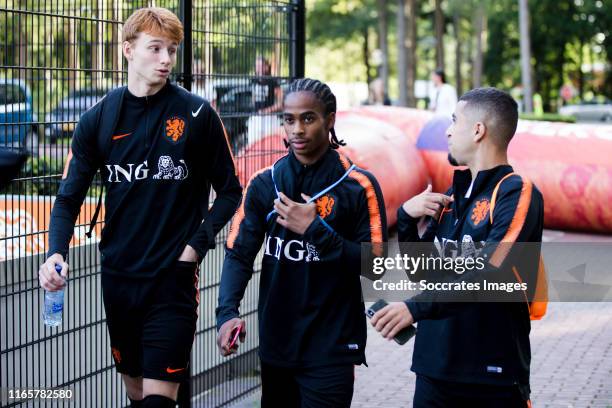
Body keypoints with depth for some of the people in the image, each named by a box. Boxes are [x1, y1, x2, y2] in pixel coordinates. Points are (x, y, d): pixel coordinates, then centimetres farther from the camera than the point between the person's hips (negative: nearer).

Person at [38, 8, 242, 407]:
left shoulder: (197, 114, -5)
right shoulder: (98, 119, 2)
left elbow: (229, 191, 2)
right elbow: (70, 197, 4)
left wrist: (198, 243, -11)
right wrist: (56, 252, -13)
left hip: (173, 278, -3)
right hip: (118, 277, 4)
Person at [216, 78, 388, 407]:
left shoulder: (359, 186, -6)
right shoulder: (264, 183, 4)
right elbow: (239, 254, 0)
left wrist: (315, 230, -18)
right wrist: (228, 312, -16)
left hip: (331, 351, -4)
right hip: (275, 343, 4)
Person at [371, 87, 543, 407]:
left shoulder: (517, 194, -10)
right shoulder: (453, 195, 11)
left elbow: (488, 274, -23)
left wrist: (417, 307, -31)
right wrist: (406, 218, -2)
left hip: (494, 376, -6)